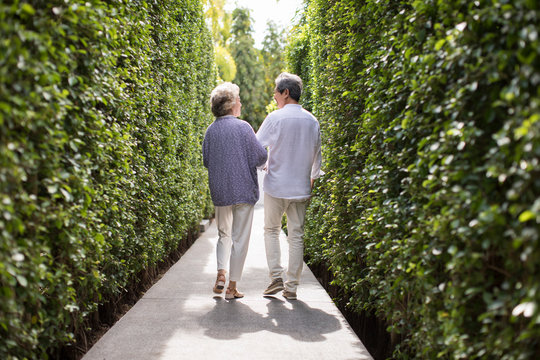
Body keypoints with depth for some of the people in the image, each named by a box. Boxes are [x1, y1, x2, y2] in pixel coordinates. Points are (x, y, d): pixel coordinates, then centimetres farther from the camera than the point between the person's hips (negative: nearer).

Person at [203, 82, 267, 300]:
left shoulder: (211, 130, 2)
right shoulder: (243, 127, -11)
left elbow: (206, 161, 9)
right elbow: (259, 157, -12)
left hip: (219, 191, 4)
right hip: (243, 190, -4)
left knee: (224, 234, 20)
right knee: (240, 238, 4)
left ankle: (221, 273, 2)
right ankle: (232, 287, 7)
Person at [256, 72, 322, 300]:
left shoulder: (275, 118, -11)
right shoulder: (312, 121, 3)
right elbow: (317, 155, 13)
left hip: (276, 186, -3)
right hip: (301, 187, 3)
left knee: (271, 230, 14)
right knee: (296, 235, 7)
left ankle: (276, 277, 2)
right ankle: (292, 286, 8)